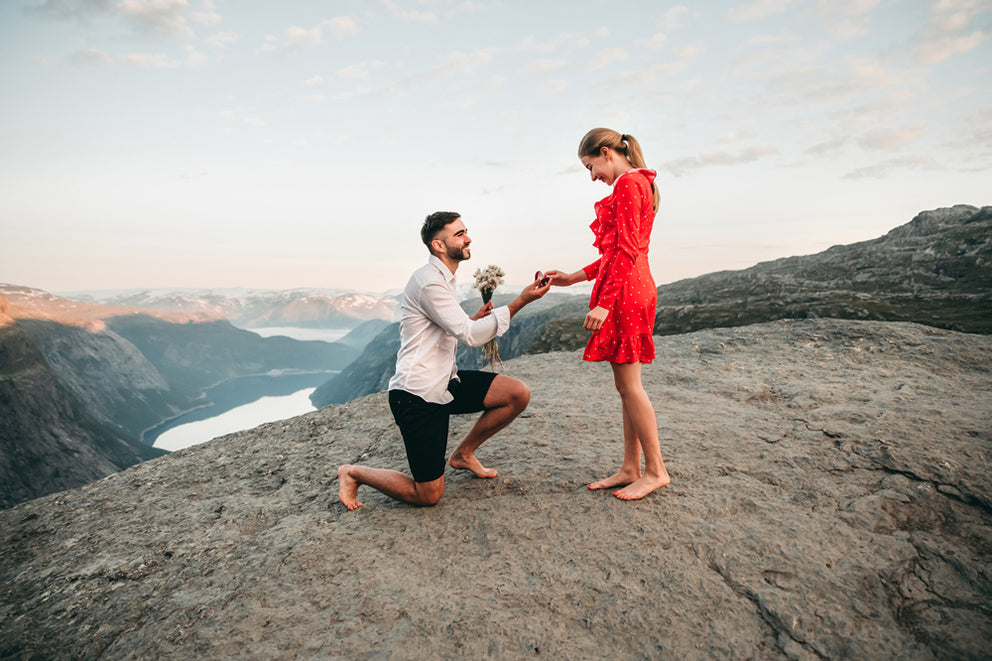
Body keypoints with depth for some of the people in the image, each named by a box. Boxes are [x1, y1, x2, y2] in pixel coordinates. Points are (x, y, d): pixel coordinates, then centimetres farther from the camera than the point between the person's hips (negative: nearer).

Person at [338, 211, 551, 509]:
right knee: (428, 495, -2)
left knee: (519, 393, -3)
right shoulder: (429, 282, -17)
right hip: (418, 394, -9)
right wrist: (519, 303, -23)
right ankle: (354, 473, 20)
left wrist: (475, 319, 6)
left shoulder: (443, 279, 15)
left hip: (444, 382, 9)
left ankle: (464, 453, 16)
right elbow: (470, 335, -22)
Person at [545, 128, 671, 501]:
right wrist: (573, 278, 18)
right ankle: (630, 468, 17)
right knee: (625, 385, 10)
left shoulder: (628, 184, -8)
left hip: (624, 292, -10)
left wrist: (605, 302, -22)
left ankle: (655, 470, 5)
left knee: (629, 383, -5)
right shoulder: (636, 185, 22)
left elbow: (626, 250, -18)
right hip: (629, 289, 10)